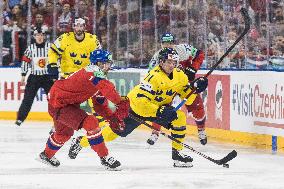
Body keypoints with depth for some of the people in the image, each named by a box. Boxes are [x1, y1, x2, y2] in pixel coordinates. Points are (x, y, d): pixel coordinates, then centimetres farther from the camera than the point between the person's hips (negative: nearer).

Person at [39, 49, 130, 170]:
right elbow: (107, 88, -40)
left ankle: (47, 155, 57)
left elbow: (100, 103, 12)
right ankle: (104, 158, -18)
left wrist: (112, 118, 0)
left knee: (65, 133, 32)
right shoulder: (93, 72, -22)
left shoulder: (98, 77, 10)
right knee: (90, 123, -23)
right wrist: (121, 103, -47)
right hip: (59, 104, -11)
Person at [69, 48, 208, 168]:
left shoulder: (180, 76, -9)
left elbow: (187, 99, -2)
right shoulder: (155, 77, -31)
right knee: (116, 131, -1)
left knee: (180, 118, -16)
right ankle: (81, 142, 17)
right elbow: (140, 99, -37)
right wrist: (159, 111, -43)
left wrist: (194, 88, -21)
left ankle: (177, 153, -8)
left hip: (160, 107, 6)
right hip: (136, 106, -6)